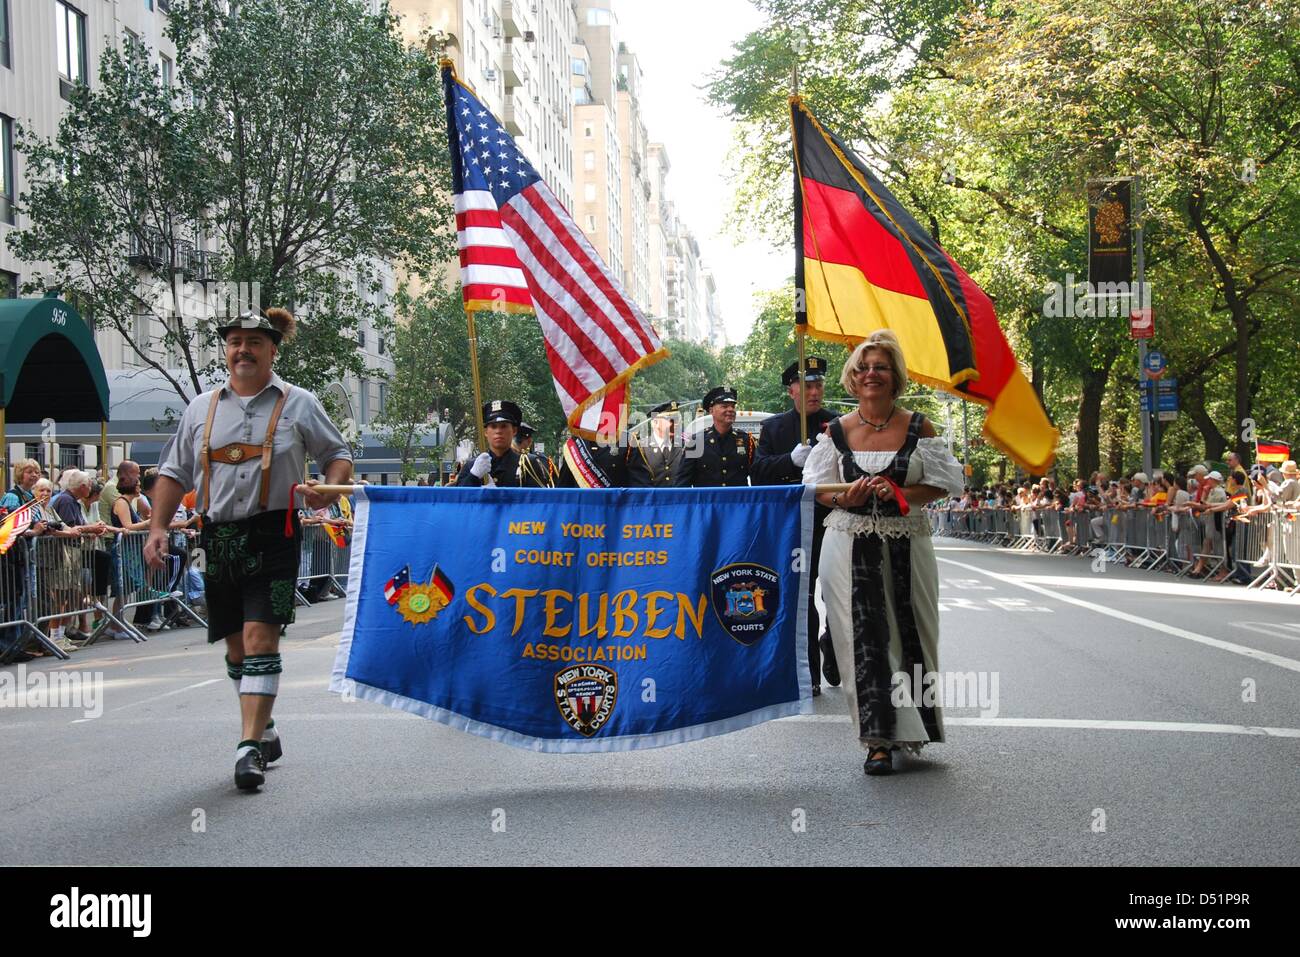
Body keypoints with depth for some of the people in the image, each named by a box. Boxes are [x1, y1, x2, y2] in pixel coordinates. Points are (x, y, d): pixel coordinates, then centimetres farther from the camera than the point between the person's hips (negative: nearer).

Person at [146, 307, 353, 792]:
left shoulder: (298, 404, 4)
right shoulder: (201, 408, 13)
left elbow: (339, 456, 9)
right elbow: (173, 473, 15)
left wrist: (328, 490, -12)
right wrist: (158, 528, 3)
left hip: (272, 536, -4)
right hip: (219, 538, 4)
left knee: (260, 638, -14)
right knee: (236, 644, 11)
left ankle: (250, 746, -13)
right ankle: (265, 731, 29)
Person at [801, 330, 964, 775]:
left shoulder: (918, 427, 3)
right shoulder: (837, 431, 5)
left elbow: (944, 482, 1)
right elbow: (815, 488, 8)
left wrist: (901, 494, -15)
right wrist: (846, 499, -13)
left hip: (906, 546, 0)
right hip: (850, 547, 0)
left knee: (910, 636, 6)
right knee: (865, 638, -6)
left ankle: (910, 726, 26)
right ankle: (879, 739, -3)